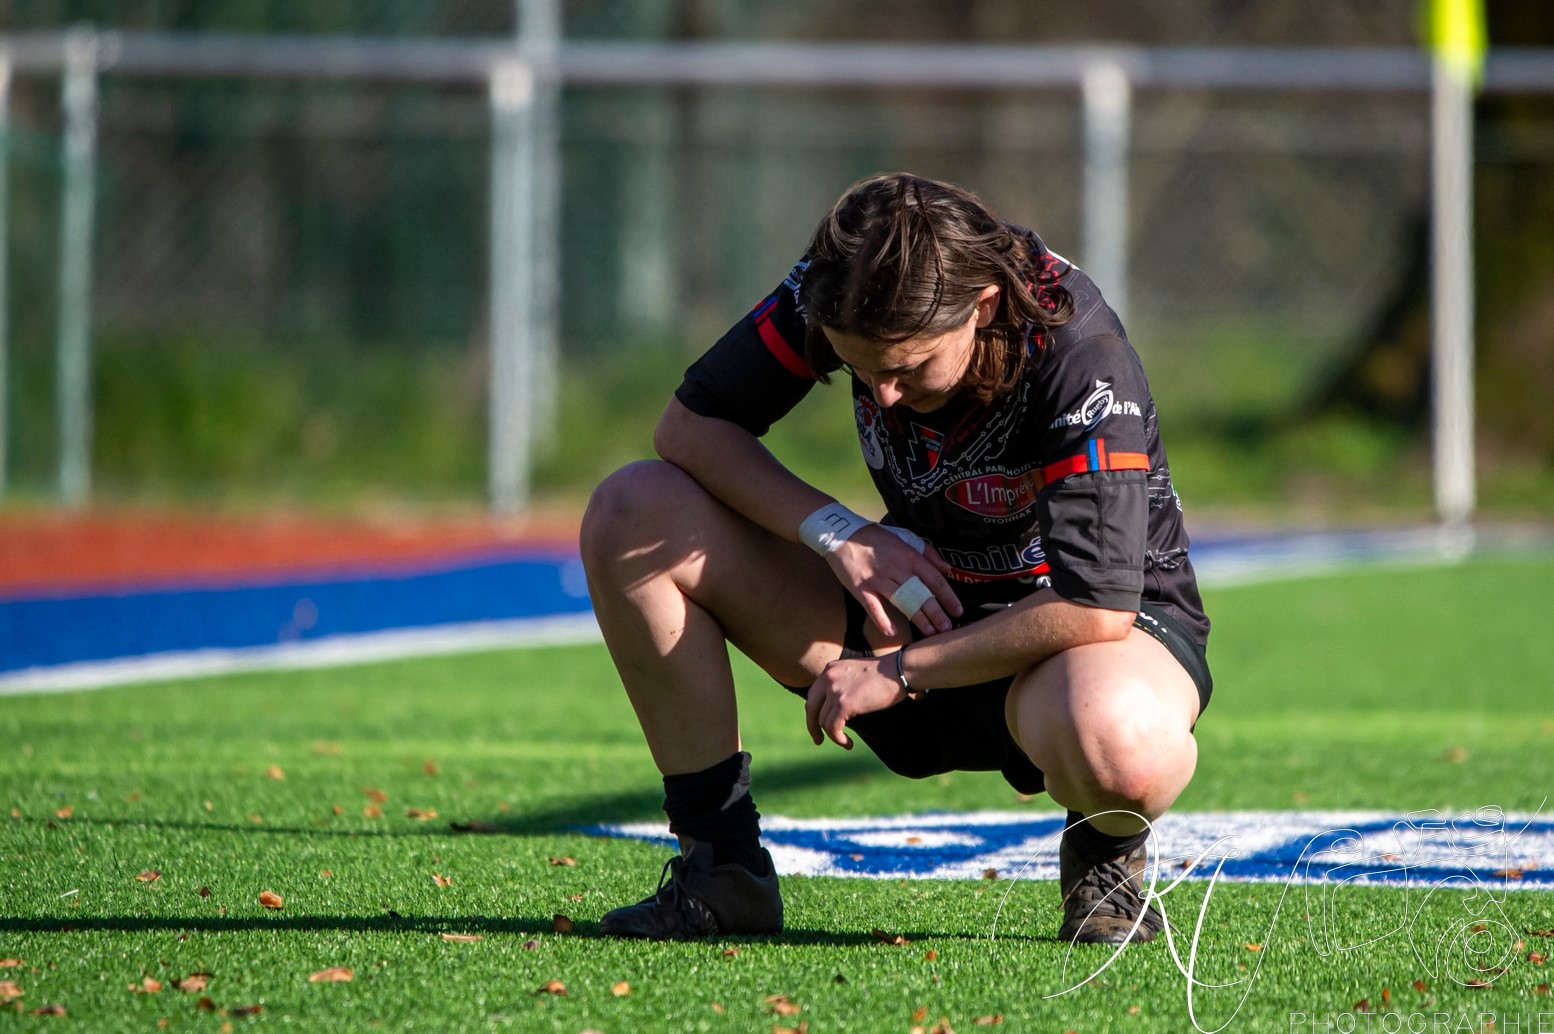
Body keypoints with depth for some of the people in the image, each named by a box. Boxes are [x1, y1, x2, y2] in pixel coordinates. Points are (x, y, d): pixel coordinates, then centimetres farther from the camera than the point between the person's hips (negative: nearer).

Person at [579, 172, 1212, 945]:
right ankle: (720, 865, -6)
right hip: (918, 604, 5)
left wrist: (900, 670, -26)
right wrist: (839, 534, -21)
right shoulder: (836, 293, -16)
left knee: (1117, 749, -45)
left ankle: (1106, 852, -3)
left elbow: (1097, 607, -33)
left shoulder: (1079, 354, -30)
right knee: (632, 512, -12)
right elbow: (689, 425, -7)